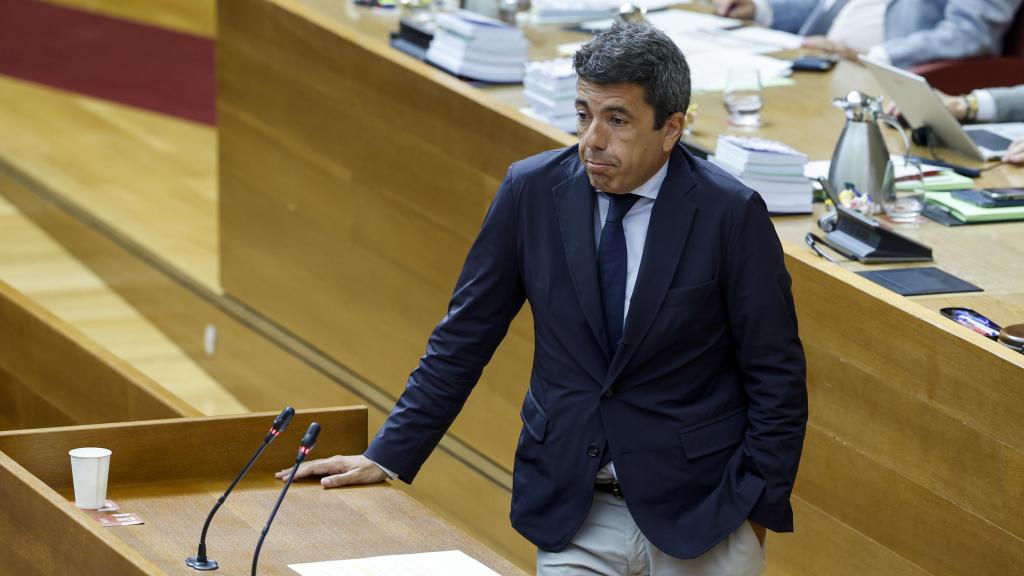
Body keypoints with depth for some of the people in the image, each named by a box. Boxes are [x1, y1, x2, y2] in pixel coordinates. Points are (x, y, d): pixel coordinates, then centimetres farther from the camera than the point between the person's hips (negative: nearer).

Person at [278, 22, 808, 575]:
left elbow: (776, 378, -5)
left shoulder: (731, 214, -12)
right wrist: (387, 456, 3)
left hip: (699, 509, -2)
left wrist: (754, 512, -9)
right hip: (571, 507, 2)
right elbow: (466, 334, 5)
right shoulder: (531, 190, -4)